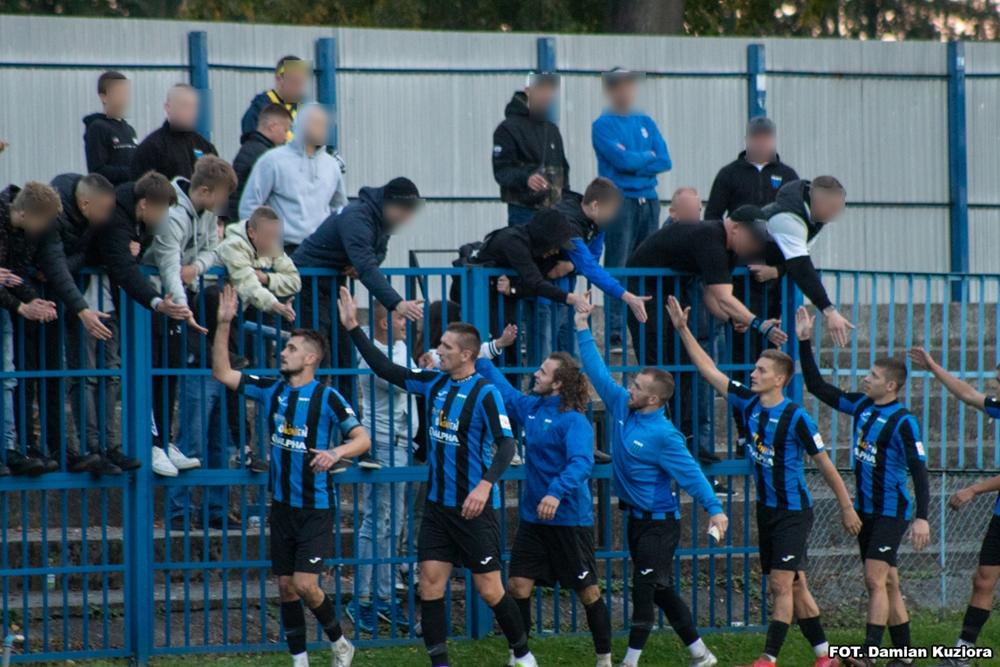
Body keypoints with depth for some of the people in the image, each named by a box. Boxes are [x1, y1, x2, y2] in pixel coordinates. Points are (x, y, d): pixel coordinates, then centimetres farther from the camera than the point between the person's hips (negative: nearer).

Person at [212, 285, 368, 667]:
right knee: (285, 586, 7)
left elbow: (363, 438, -13)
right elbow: (222, 373, 6)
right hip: (282, 506, 6)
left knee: (305, 584, -12)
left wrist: (336, 453, -33)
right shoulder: (271, 390, 5)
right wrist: (223, 324, -3)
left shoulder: (327, 398, -11)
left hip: (316, 507, -6)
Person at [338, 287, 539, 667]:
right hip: (437, 504, 6)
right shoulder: (434, 384, 6)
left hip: (473, 507, -6)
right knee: (430, 582, 1)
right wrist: (353, 328, 7)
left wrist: (486, 484, -35)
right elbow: (386, 370, 12)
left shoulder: (484, 393, -14)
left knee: (489, 589, -1)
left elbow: (505, 443, -22)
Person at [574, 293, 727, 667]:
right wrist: (582, 329, 4)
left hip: (658, 521, -8)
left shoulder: (664, 435, -20)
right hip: (635, 517, 8)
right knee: (661, 590, 13)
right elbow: (598, 373, 6)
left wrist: (714, 509, -28)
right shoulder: (621, 406, 1)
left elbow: (690, 473, -21)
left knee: (646, 590, -5)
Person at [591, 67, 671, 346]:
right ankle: (615, 331, -8)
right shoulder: (603, 125, -1)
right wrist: (648, 156, 1)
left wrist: (634, 163, -8)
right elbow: (622, 159, -15)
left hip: (649, 200, 5)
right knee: (617, 267, -8)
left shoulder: (646, 123, 15)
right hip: (620, 200, -5)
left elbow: (664, 161, 4)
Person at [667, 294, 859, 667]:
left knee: (782, 585, -9)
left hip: (793, 511, -7)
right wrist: (683, 330, 4)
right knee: (794, 585, 9)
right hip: (766, 509, 7)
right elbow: (709, 370, 8)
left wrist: (847, 507, -5)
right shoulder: (748, 405, 3)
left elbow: (824, 465, -9)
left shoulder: (796, 418, -14)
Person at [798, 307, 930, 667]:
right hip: (865, 510, 7)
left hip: (891, 511, -7)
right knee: (887, 584, 10)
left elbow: (919, 471, -16)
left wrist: (921, 517, -23)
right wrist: (804, 343, 7)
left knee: (876, 580, -14)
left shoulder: (903, 422, -14)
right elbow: (818, 387, 13)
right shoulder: (861, 406, 6)